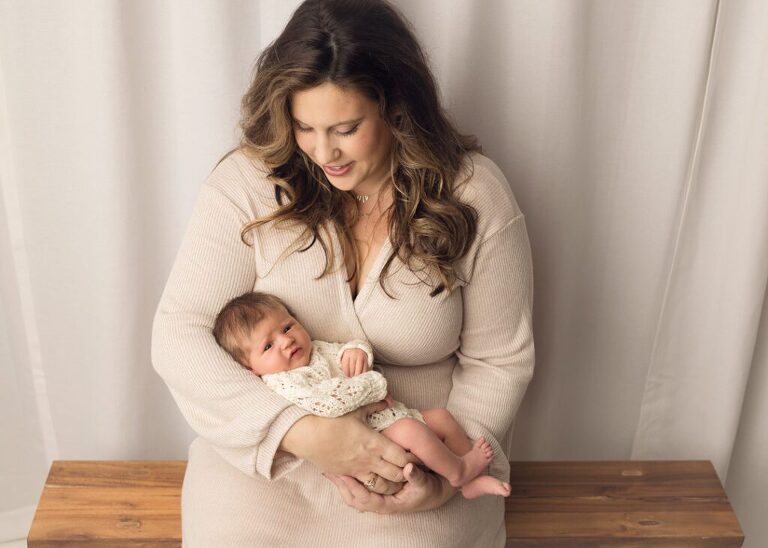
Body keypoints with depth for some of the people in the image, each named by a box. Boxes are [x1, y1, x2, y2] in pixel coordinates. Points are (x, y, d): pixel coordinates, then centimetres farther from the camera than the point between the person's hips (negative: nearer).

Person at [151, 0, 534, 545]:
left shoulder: (474, 195, -10)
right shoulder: (249, 182, -12)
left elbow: (498, 361, -2)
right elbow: (177, 333, -14)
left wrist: (447, 476, -17)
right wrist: (304, 432, -26)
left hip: (415, 455, 1)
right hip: (267, 446, 0)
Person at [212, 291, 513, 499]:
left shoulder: (316, 349, 13)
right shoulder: (281, 383, -16)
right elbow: (324, 401, -30)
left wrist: (356, 350, -7)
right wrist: (375, 385, -20)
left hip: (393, 414, 10)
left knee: (441, 416, 8)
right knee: (411, 430, -30)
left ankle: (475, 481, 16)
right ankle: (459, 471, -6)